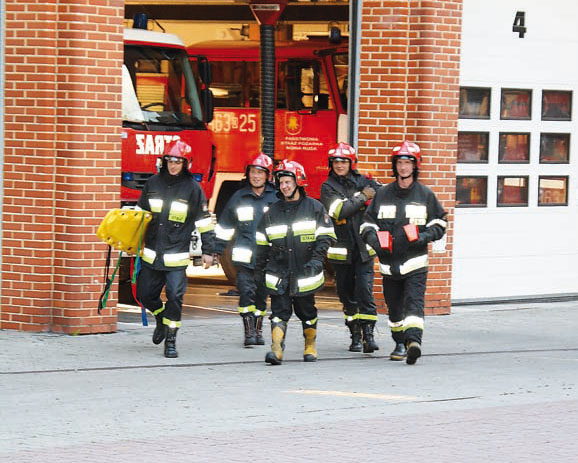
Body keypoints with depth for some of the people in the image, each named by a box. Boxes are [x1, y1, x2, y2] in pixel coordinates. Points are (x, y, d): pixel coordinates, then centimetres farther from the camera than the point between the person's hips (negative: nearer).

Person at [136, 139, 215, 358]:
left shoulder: (192, 188, -3)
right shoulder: (154, 183, 7)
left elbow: (205, 222, 1)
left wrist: (208, 251, -1)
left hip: (177, 255, -4)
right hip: (151, 253, 4)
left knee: (174, 297, -10)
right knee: (144, 294, 8)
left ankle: (171, 340, 1)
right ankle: (161, 319, 37)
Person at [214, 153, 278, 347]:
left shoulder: (276, 198, 5)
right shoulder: (239, 198, 8)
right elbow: (225, 226, 14)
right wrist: (216, 250, 11)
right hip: (244, 256, 0)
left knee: (261, 294, 8)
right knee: (246, 292, -11)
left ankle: (258, 329, 22)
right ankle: (249, 331, -8)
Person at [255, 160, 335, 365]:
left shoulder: (314, 207, 0)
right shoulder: (273, 211, 8)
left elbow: (325, 236, -2)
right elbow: (262, 242, 14)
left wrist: (316, 260, -14)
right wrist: (261, 267, 12)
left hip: (304, 271, -1)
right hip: (279, 272, 1)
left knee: (306, 311, 11)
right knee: (279, 311, -8)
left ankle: (310, 346, 27)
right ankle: (276, 349, -16)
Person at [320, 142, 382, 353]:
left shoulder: (363, 182, 6)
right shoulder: (328, 187, -1)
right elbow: (340, 211, -16)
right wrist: (362, 198, -10)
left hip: (363, 247, 0)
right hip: (341, 249, 0)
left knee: (365, 289, -11)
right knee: (347, 294, 8)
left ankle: (368, 334, -11)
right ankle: (355, 335, 18)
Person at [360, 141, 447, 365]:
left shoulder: (425, 194, 3)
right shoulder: (382, 194, 8)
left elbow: (439, 222, 10)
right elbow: (367, 223, 13)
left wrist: (425, 236, -9)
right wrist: (374, 240, -7)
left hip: (415, 261, -3)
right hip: (389, 262, 3)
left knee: (414, 302, -17)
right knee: (395, 306, 11)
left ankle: (414, 340, -30)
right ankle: (400, 344, 25)